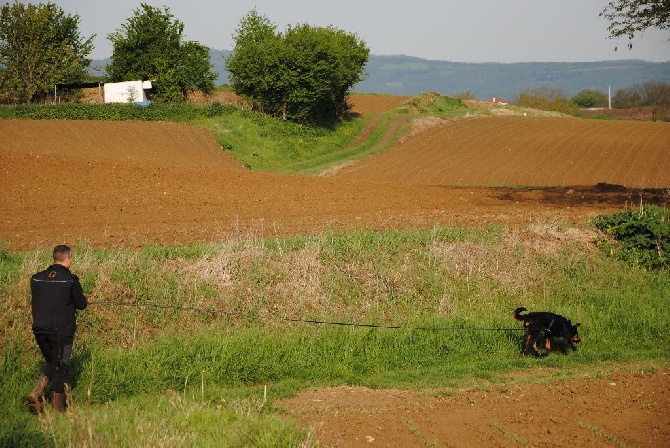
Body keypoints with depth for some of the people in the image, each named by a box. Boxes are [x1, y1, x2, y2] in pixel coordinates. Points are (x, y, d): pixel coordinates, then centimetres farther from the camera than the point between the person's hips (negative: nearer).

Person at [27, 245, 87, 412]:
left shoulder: (36, 278, 5)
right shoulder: (70, 280, -10)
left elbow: (36, 301, 14)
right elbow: (82, 304, -4)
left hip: (39, 329, 5)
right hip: (61, 330, -5)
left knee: (51, 364, 21)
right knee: (60, 368, 6)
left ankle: (36, 394, 1)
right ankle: (57, 407, 10)